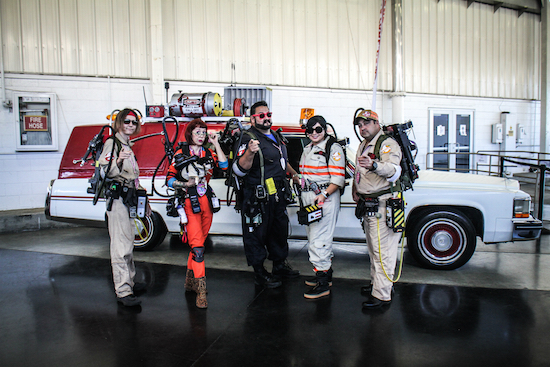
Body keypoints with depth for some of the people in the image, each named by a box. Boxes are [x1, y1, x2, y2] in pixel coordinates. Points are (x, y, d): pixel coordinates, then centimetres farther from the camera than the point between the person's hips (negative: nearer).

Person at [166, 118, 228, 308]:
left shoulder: (208, 153, 12)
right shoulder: (180, 154, 1)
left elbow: (224, 165, -4)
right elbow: (169, 179, 1)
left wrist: (216, 144, -4)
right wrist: (184, 184, -16)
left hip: (206, 202, 5)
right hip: (189, 203, -5)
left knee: (199, 244, 13)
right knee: (197, 247, -11)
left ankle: (190, 281, 29)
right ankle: (201, 291, -8)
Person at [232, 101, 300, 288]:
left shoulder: (275, 136, 14)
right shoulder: (249, 138, -13)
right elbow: (239, 169, -25)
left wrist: (294, 174, 29)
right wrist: (249, 152, -40)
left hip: (278, 195, 9)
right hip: (258, 198, -9)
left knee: (279, 230, 19)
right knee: (257, 234, 1)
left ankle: (280, 266, 36)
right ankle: (260, 274, 16)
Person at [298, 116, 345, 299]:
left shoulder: (333, 148, -8)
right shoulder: (307, 149, 18)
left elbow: (338, 178, -15)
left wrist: (324, 194, -24)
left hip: (326, 199, -9)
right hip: (308, 199, 9)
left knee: (318, 240, -11)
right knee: (313, 238, 15)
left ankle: (323, 284, -3)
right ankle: (327, 275, 28)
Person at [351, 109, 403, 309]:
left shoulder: (388, 144, -12)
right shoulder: (363, 146, 17)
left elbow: (394, 170, -29)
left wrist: (374, 165, -47)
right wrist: (355, 189, 12)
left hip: (383, 205, -10)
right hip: (368, 205, 10)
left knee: (382, 250, -7)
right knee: (373, 248, 19)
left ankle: (382, 294, -2)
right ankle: (376, 282, 34)